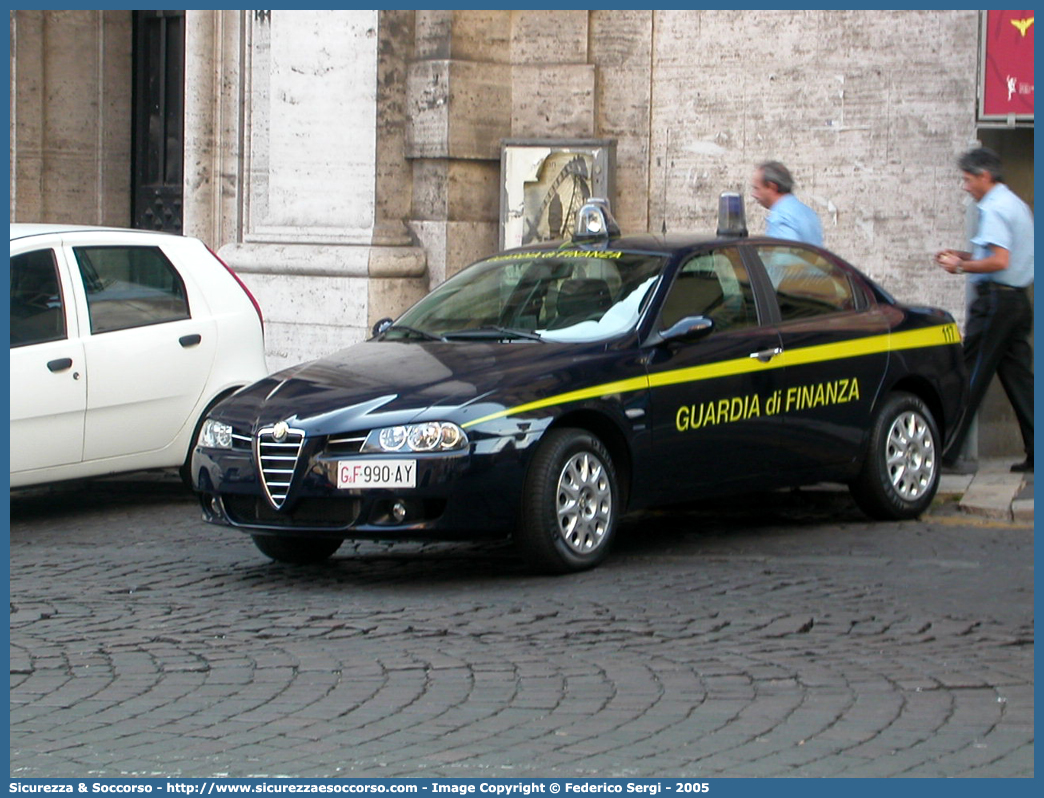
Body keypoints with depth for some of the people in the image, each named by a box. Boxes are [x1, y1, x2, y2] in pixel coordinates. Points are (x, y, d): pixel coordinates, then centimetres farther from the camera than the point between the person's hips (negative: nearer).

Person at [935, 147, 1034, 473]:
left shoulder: (994, 209, -13)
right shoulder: (1018, 206, 18)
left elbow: (1000, 261, -23)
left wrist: (962, 266, -12)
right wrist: (965, 256, 19)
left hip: (994, 298, -9)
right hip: (1019, 298, 9)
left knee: (971, 376, -5)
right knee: (1018, 376, 8)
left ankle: (947, 449, -3)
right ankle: (1035, 454, 5)